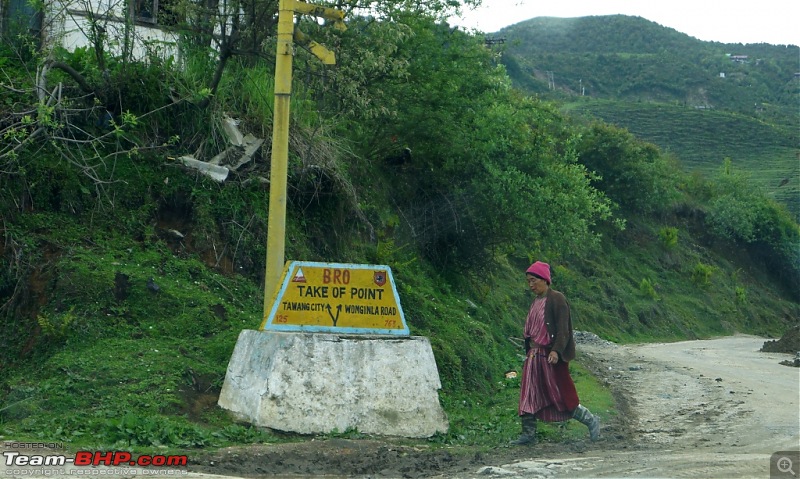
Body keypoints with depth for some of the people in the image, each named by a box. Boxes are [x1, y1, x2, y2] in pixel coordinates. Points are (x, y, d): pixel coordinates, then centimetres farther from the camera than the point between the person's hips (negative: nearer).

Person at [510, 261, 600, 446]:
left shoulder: (557, 299, -11)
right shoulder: (535, 302, 14)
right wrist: (530, 351, 17)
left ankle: (591, 420, 17)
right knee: (528, 396, 4)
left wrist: (556, 351, -27)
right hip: (534, 355, 8)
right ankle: (528, 434, 9)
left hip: (551, 356, -8)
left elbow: (563, 329, -17)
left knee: (563, 396, -1)